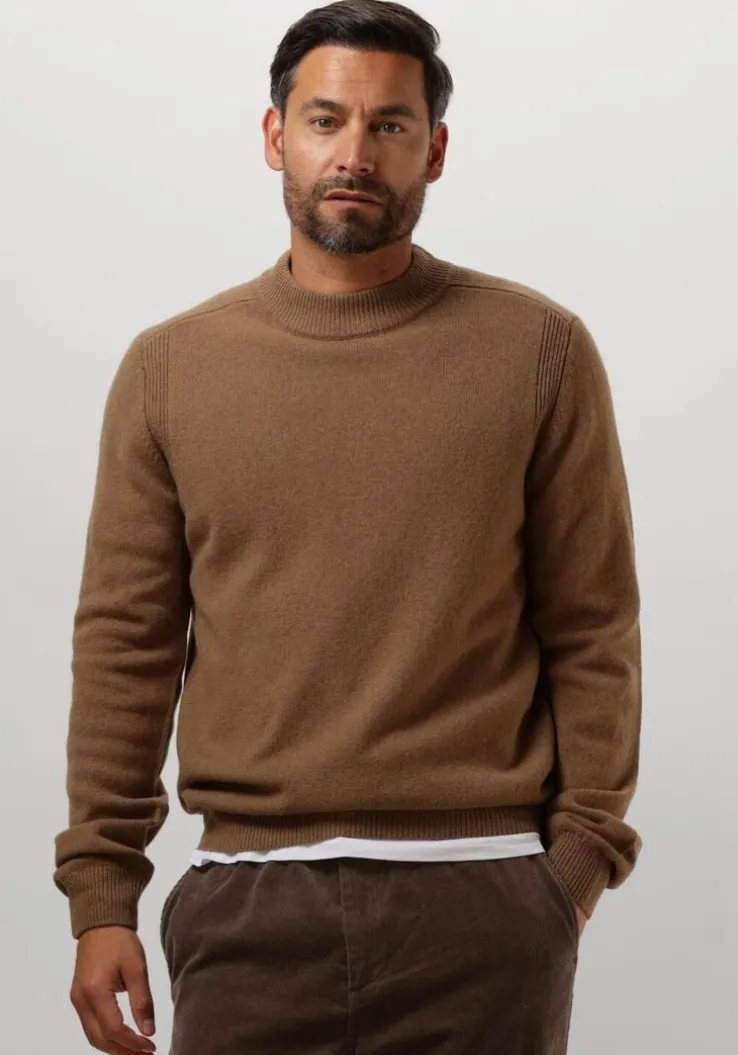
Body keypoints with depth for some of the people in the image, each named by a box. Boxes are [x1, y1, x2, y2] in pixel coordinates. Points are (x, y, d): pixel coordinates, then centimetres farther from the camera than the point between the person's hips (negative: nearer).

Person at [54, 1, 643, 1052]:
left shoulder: (540, 350, 3)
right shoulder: (169, 366, 7)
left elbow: (592, 630, 3)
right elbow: (125, 642, 6)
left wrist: (580, 858, -2)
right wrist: (100, 894, 2)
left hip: (482, 903, -1)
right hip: (249, 905, 1)